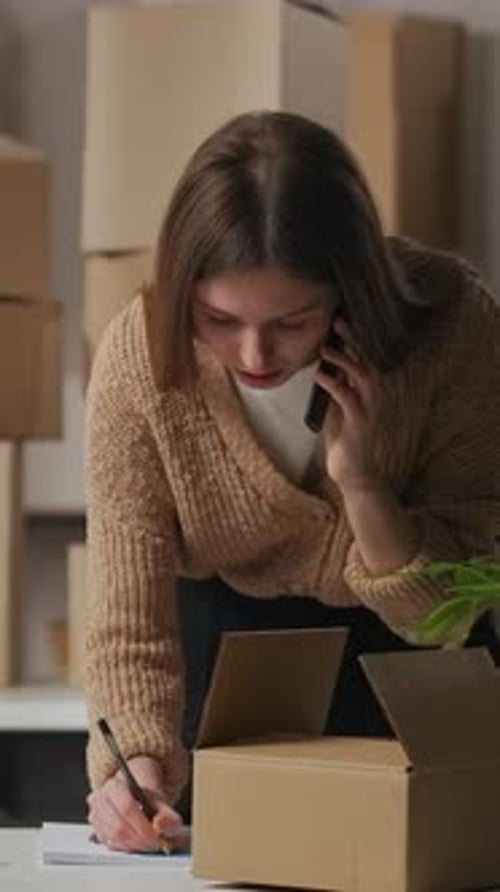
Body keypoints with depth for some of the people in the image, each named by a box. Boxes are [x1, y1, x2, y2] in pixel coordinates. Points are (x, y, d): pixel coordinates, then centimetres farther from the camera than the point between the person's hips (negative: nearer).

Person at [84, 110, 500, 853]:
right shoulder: (140, 360, -30)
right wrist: (137, 764, -46)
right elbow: (130, 629, -27)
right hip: (222, 628, 0)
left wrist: (361, 482, -40)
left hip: (398, 651, 0)